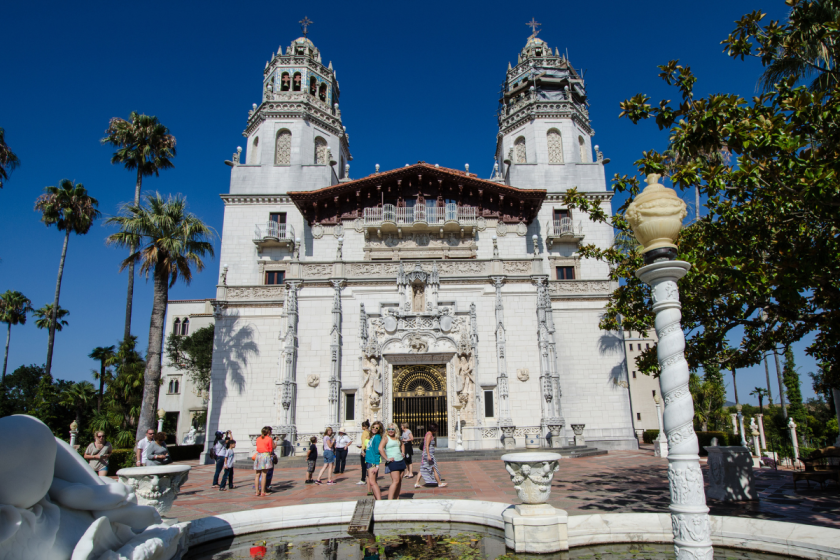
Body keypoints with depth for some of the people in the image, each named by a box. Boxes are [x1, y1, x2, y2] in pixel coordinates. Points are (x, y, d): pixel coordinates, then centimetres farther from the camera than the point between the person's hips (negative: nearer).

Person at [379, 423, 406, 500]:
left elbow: (402, 444, 35)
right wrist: (387, 458, -20)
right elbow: (380, 448, -21)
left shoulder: (397, 438, 14)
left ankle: (396, 498, 16)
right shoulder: (386, 438, -7)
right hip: (393, 462, -7)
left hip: (401, 461, 7)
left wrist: (403, 452, 19)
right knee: (396, 481, -14)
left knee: (399, 481, 8)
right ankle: (389, 500, -14)